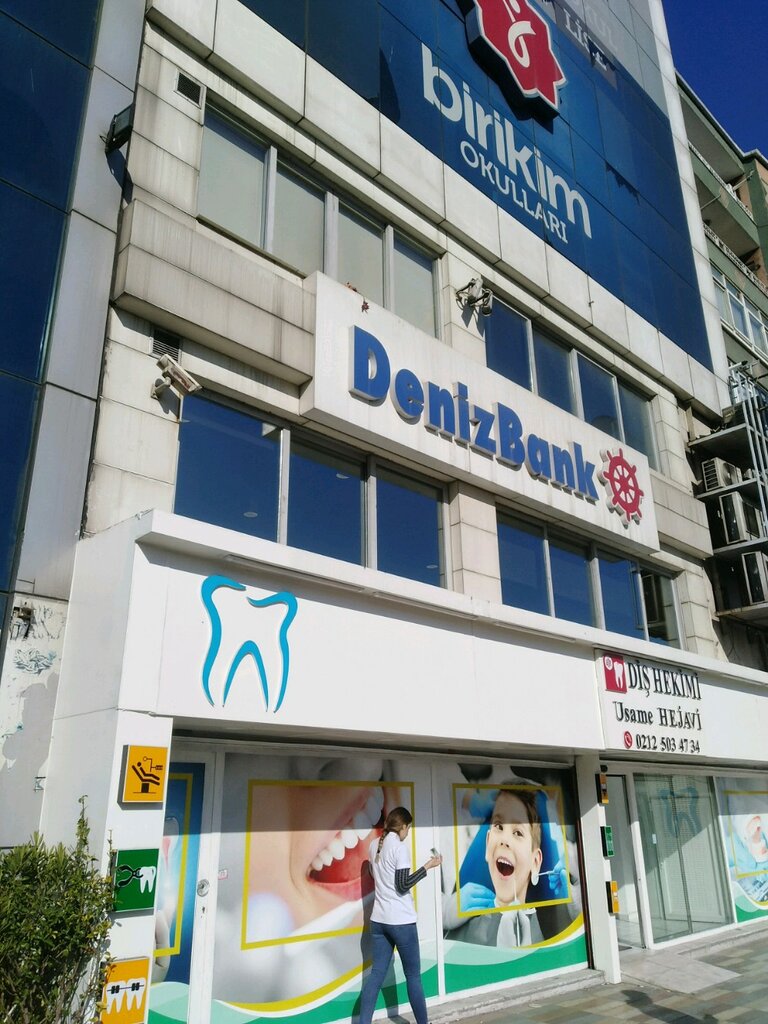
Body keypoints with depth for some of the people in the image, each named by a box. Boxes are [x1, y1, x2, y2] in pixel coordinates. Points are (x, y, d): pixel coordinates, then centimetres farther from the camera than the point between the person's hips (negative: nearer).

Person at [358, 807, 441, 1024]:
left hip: (378, 919, 6)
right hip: (401, 921, -6)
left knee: (377, 973, 8)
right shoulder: (399, 846, -14)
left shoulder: (374, 845, 7)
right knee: (413, 975, 8)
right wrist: (428, 866, -13)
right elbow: (403, 885, -17)